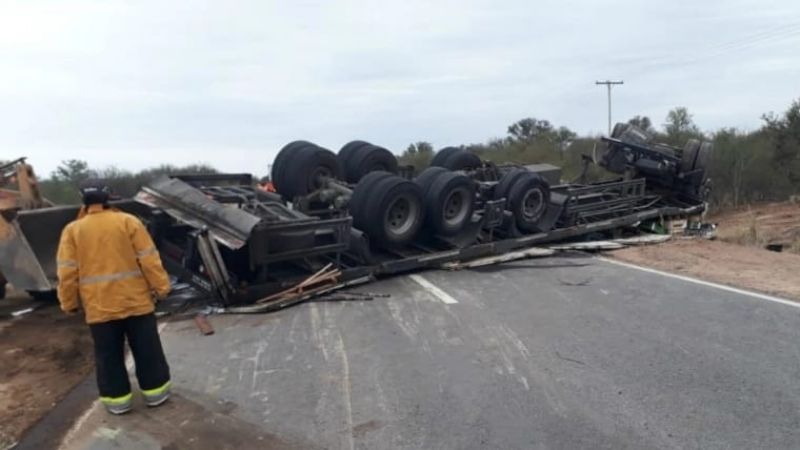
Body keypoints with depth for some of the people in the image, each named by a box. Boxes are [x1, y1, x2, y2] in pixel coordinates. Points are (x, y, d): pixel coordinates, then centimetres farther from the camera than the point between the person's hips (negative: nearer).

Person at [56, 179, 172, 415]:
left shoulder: (72, 230, 0)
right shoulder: (128, 221, -4)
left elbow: (67, 272, -1)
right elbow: (149, 259, -7)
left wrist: (69, 303, 9)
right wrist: (161, 287, 0)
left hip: (99, 306, 1)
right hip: (136, 300, -1)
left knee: (109, 354, 13)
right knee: (146, 349, 11)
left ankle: (117, 399, 20)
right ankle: (155, 391, 20)